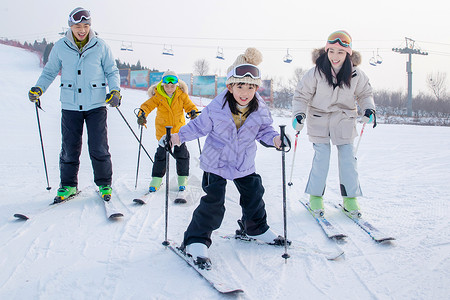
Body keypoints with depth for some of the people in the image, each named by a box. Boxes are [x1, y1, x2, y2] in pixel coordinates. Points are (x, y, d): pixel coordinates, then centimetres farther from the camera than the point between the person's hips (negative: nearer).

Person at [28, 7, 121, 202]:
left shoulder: (100, 47, 0)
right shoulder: (60, 47, 2)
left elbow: (112, 71, 8)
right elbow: (49, 72, 13)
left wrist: (115, 90, -8)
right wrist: (38, 88, -3)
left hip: (96, 105, -1)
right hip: (70, 106, 1)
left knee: (99, 149, -2)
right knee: (69, 149, 4)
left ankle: (104, 184, 14)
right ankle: (68, 185, 19)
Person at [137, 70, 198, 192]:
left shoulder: (182, 95, -5)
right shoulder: (157, 96, -9)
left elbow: (189, 105, -5)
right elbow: (148, 105, -14)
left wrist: (193, 112, -27)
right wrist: (142, 114, -33)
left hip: (179, 129, 1)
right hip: (162, 130, -1)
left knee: (181, 152, 0)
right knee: (161, 153, -1)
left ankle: (183, 179, 15)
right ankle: (156, 179, 12)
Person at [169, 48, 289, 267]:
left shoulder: (260, 111, -11)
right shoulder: (217, 107, -19)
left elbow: (264, 131, 4)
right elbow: (200, 126, -6)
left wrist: (275, 139, -16)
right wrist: (179, 136, -12)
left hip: (244, 164, 4)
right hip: (216, 163, -4)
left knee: (253, 195, 16)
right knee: (213, 202, -9)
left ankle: (257, 228, 42)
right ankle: (196, 241, 0)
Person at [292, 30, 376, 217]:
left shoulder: (356, 75, -8)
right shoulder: (316, 73, -15)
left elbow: (364, 93, 8)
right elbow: (302, 95, -6)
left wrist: (369, 109, -10)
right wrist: (298, 114, -20)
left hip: (344, 122, 2)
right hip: (319, 120, -2)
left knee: (348, 159, 1)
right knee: (321, 158, -5)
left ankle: (350, 197, 13)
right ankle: (316, 196, 10)